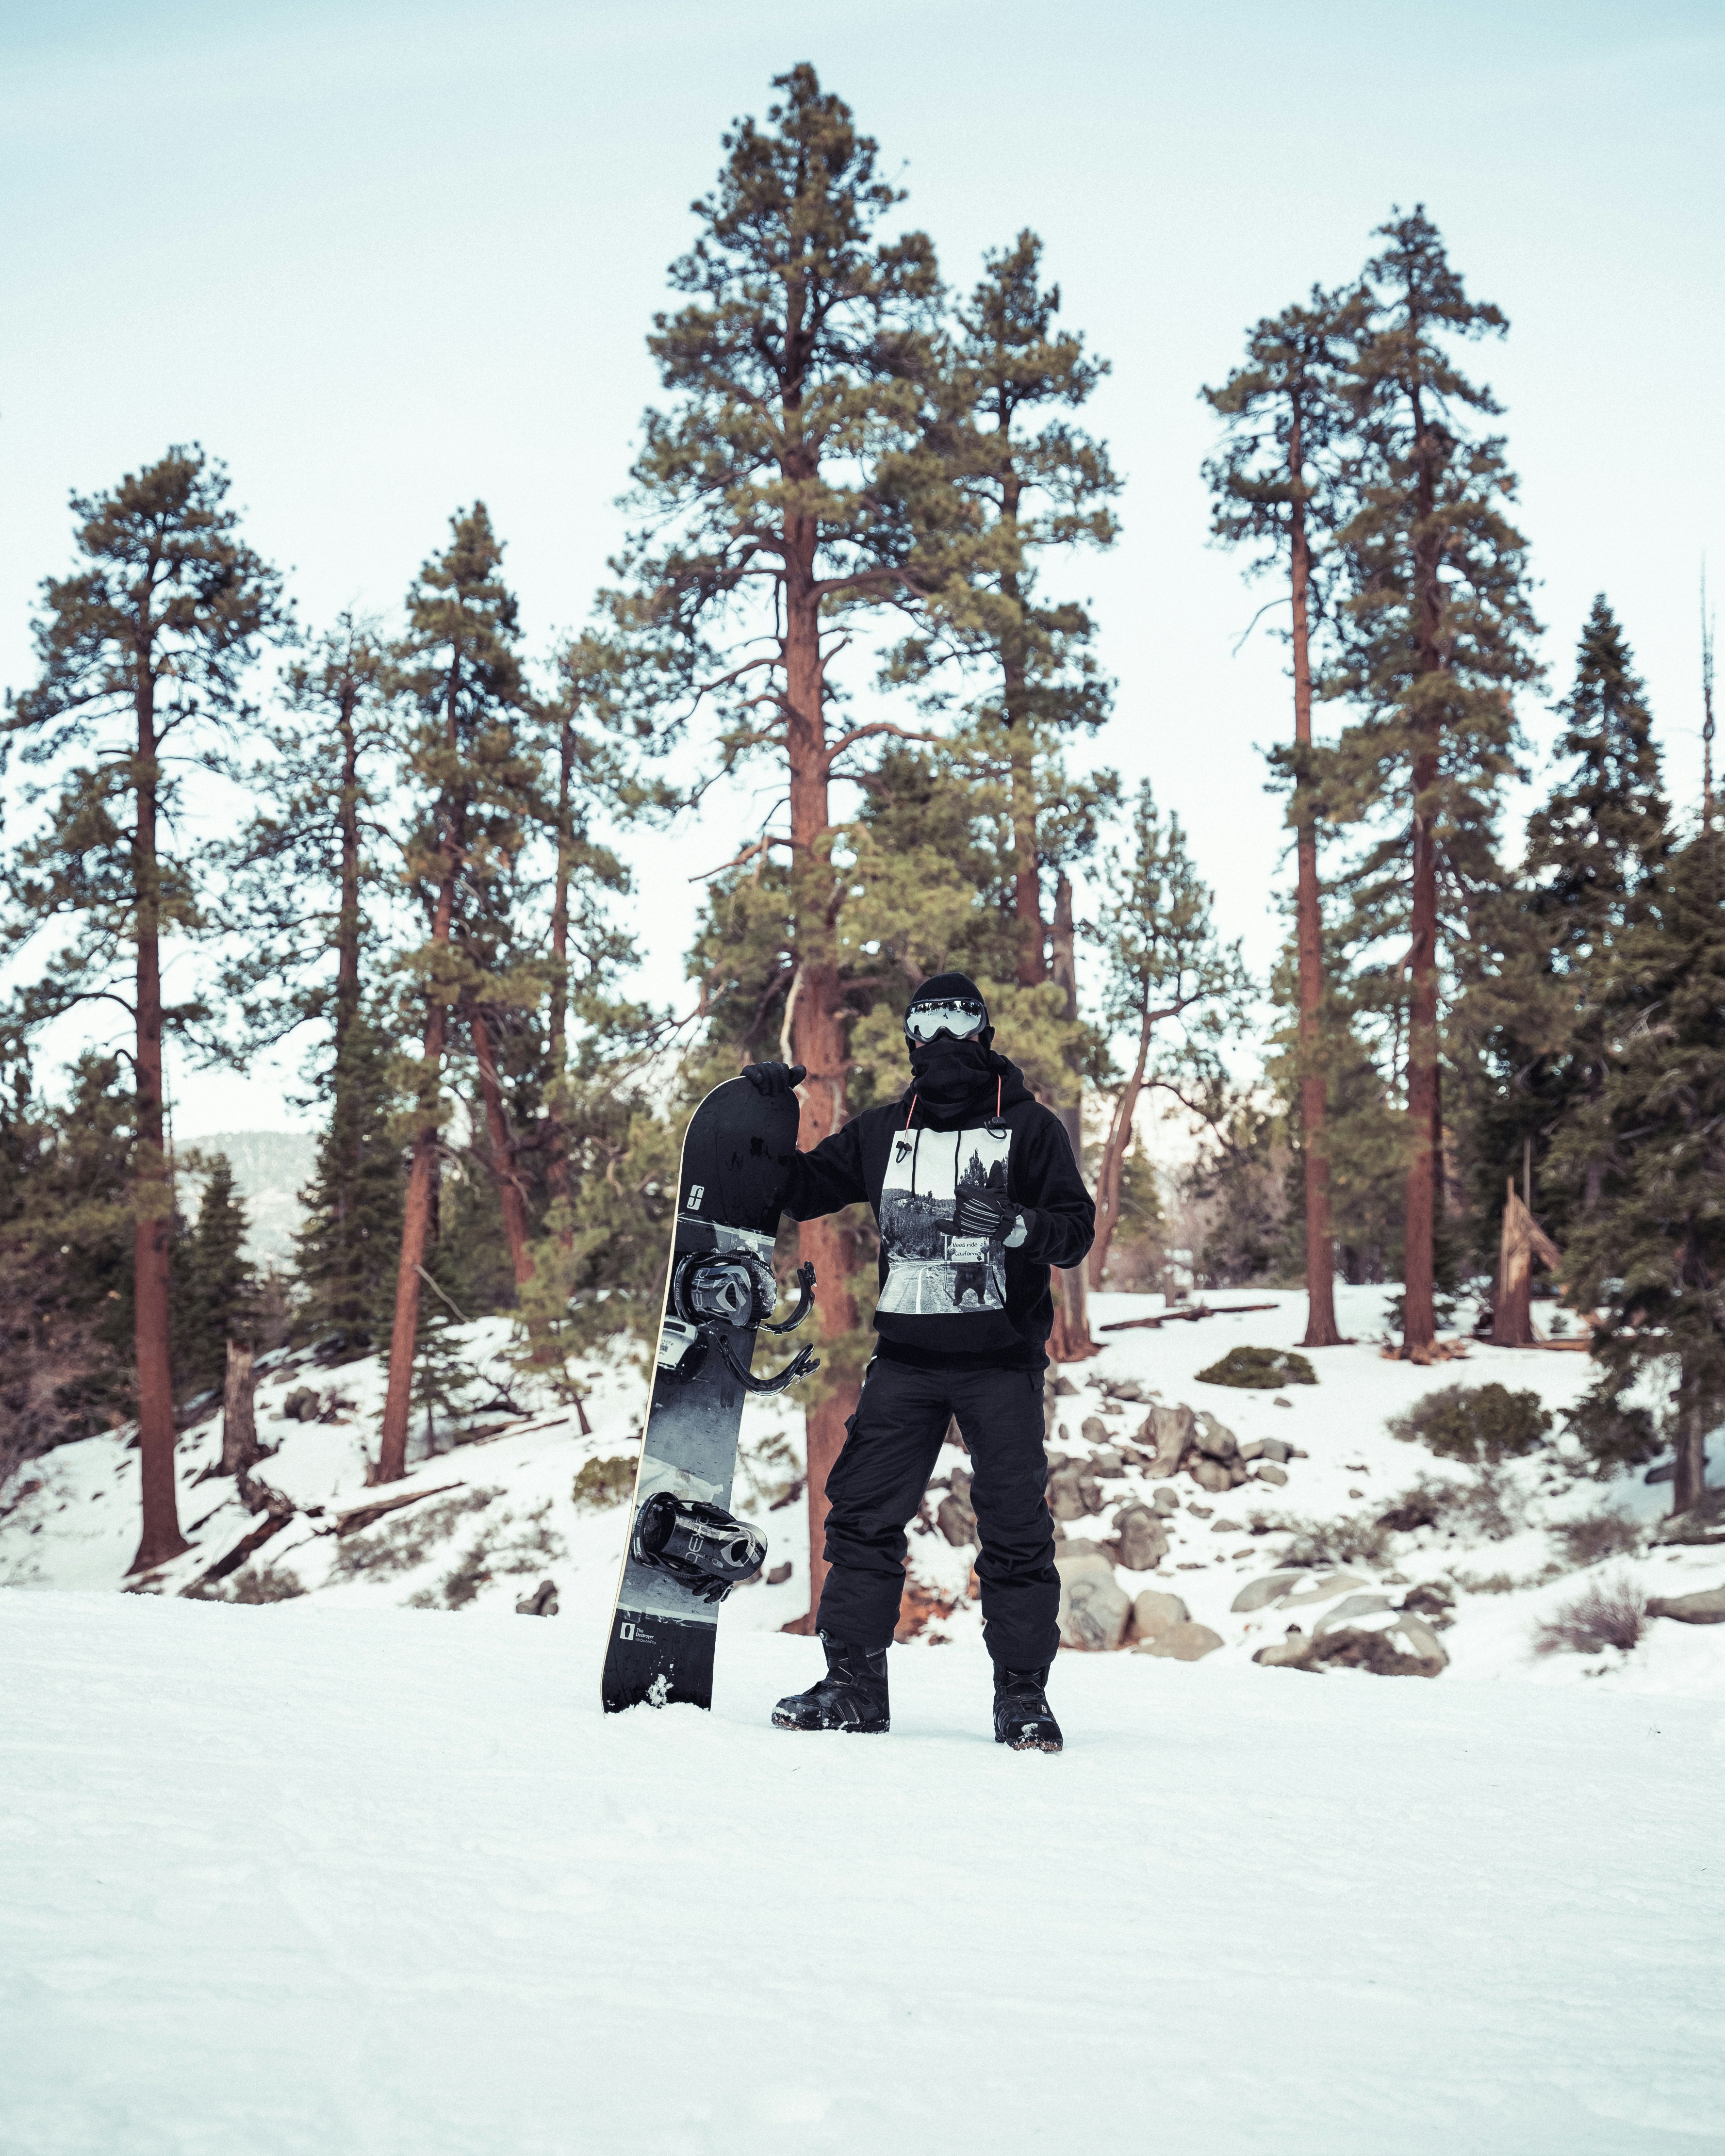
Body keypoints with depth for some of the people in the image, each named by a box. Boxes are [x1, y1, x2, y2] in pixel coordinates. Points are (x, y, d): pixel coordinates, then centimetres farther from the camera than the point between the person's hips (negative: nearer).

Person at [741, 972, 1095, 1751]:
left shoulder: (1030, 1127, 4)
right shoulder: (883, 1132, 14)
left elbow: (1077, 1231, -2)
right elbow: (800, 1190, 20)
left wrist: (1015, 1225, -22)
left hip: (1002, 1361, -3)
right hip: (906, 1358, 3)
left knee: (1015, 1532, -4)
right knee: (863, 1517, -1)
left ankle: (1023, 1695, 6)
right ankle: (853, 1684, 8)